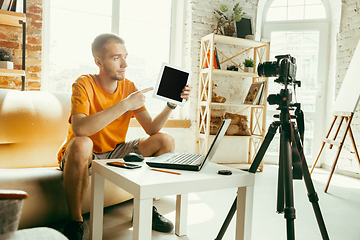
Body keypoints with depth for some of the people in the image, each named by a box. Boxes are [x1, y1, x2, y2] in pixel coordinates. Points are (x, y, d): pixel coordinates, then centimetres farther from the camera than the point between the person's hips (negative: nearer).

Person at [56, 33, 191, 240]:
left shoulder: (129, 87, -2)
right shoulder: (84, 84, -18)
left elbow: (151, 129, -6)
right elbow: (79, 129, -37)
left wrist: (171, 105, -21)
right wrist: (125, 104, -35)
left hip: (115, 153, 5)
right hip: (85, 156, -5)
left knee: (166, 141, -8)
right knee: (81, 144, -39)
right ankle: (75, 221, -17)